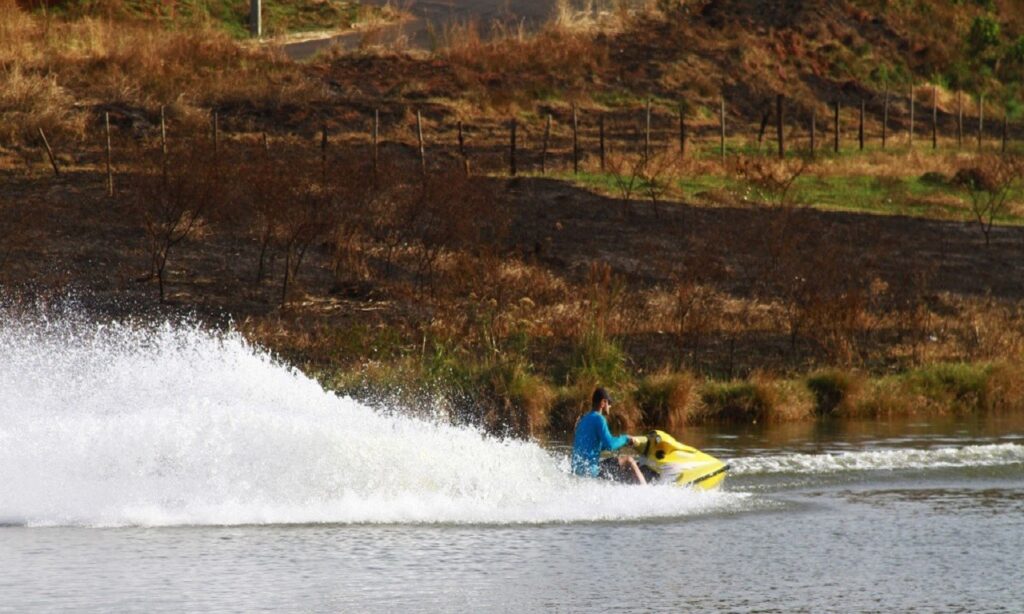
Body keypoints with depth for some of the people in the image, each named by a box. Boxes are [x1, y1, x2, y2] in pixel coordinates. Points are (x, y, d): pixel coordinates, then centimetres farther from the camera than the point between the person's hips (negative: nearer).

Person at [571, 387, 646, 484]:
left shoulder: (583, 420, 17)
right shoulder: (599, 419, -10)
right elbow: (610, 446, -20)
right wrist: (625, 439, -3)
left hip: (578, 471, 9)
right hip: (591, 471, -9)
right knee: (628, 461, -6)